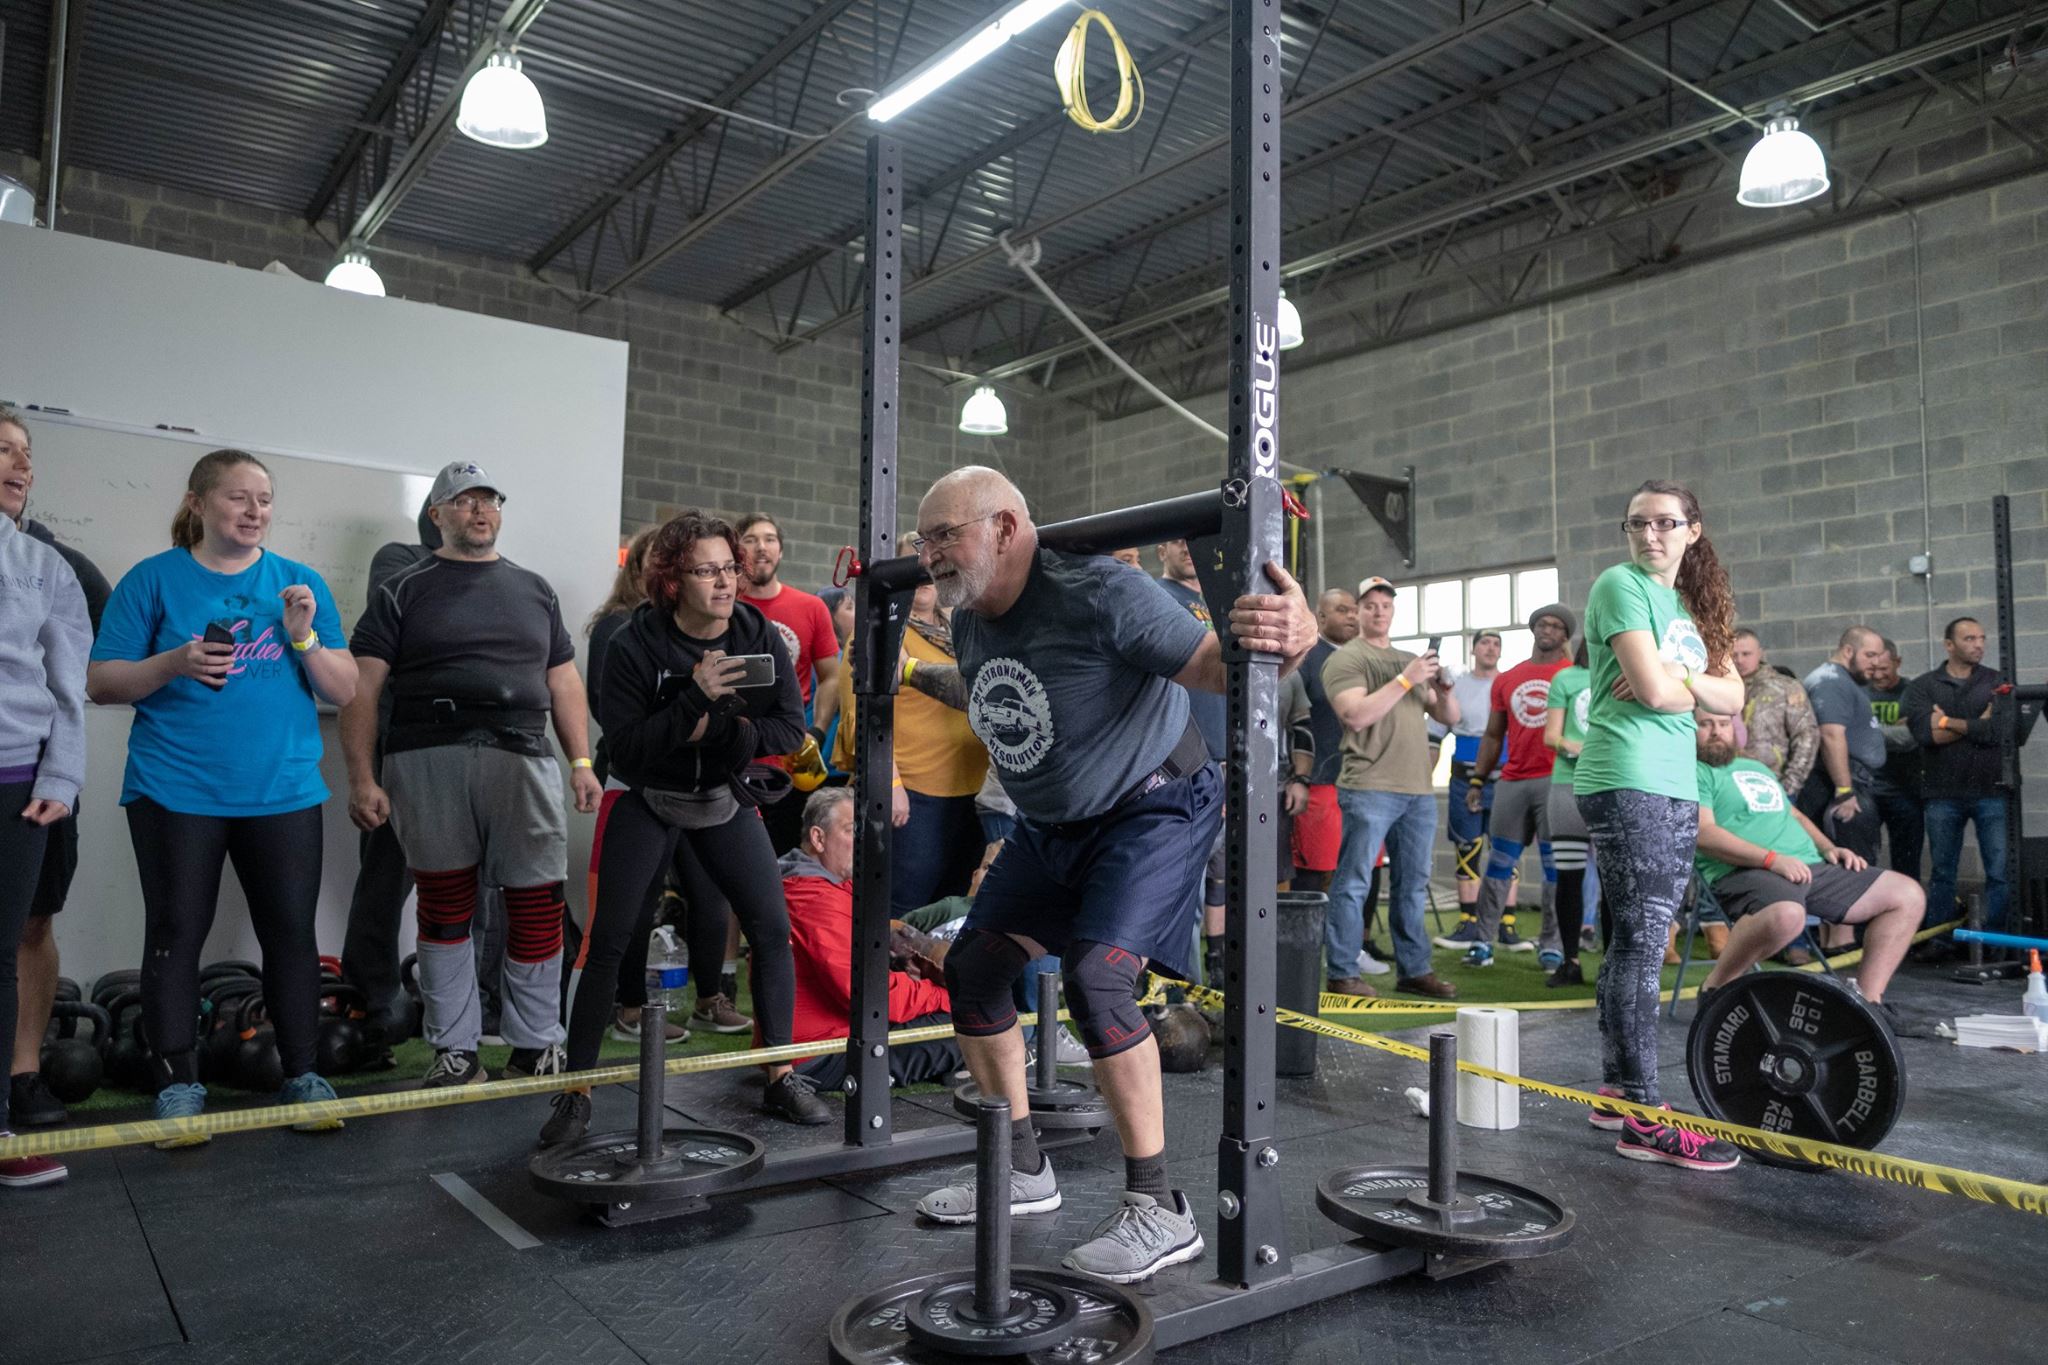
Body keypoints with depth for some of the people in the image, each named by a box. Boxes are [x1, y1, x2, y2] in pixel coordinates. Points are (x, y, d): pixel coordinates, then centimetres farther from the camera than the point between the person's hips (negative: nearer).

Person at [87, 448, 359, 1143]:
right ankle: (178, 1086, 13)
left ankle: (302, 1076, 15)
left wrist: (305, 638, -11)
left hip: (284, 792, 2)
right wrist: (174, 663, -16)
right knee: (176, 933, 1)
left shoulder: (300, 584, 9)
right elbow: (101, 683, 1)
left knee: (291, 932, 3)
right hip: (176, 792, -2)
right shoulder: (154, 579, 3)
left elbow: (343, 692, 6)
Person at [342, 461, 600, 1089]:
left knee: (538, 903, -1)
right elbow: (362, 689, 3)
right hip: (429, 761, -2)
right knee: (444, 905, 5)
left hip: (524, 760, 2)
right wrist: (362, 777, -6)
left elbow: (564, 684, 18)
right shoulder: (404, 591, 10)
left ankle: (535, 1044, 13)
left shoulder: (534, 590, 20)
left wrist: (582, 761, 8)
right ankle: (455, 1050, 16)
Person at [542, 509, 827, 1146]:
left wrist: (720, 732, -22)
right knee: (609, 939, -7)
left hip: (728, 799, 3)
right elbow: (625, 748, -23)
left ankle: (780, 1078, 9)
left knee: (772, 928, -6)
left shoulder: (759, 634, -10)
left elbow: (791, 729, -9)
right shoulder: (635, 645, -18)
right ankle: (576, 1091, 6)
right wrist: (695, 697, -33)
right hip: (649, 801, -2)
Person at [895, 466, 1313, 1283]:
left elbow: (1218, 669, -31)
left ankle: (1158, 1211, -10)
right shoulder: (970, 622, -2)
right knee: (971, 969, 6)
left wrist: (1293, 639, -51)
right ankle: (1022, 1171, 22)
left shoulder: (1093, 594, -27)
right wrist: (914, 677, 22)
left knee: (1096, 978, -25)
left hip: (1154, 810, -8)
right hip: (1050, 824, 9)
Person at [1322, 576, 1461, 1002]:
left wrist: (1443, 686, -3)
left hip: (1419, 790, 7)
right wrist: (1405, 680, -17)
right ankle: (1342, 973, 1)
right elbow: (1356, 715, -16)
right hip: (1369, 789, -7)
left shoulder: (1411, 660, 19)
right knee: (1353, 882, -5)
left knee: (1413, 885, 11)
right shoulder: (1345, 660, -1)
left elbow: (1451, 717, 18)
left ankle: (1413, 970, 20)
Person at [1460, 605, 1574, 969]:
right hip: (1512, 782, 4)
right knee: (1500, 863, 5)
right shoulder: (1506, 680, 14)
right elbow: (1493, 736, 17)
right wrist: (1476, 780, 10)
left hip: (1557, 781, -3)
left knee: (1556, 865, 0)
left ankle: (1552, 946, 6)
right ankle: (1484, 941, 9)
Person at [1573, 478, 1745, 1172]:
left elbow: (1733, 695, 8)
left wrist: (1678, 677, -9)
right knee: (1641, 945, -9)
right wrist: (1698, 686, 4)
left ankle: (1618, 1092, 19)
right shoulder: (1621, 585, -5)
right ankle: (1644, 1120, -6)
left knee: (1635, 943, 11)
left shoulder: (1693, 603, 19)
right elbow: (1653, 691, -15)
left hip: (1677, 788, 8)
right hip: (1626, 783, -8)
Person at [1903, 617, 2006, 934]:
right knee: (1942, 872, 9)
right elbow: (1926, 733, -12)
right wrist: (1978, 724, -9)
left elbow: (2002, 729, -11)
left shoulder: (1997, 682, 6)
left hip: (1991, 792, 0)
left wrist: (1948, 722, -9)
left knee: (2001, 871, -2)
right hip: (1943, 793, 0)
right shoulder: (1923, 686, 4)